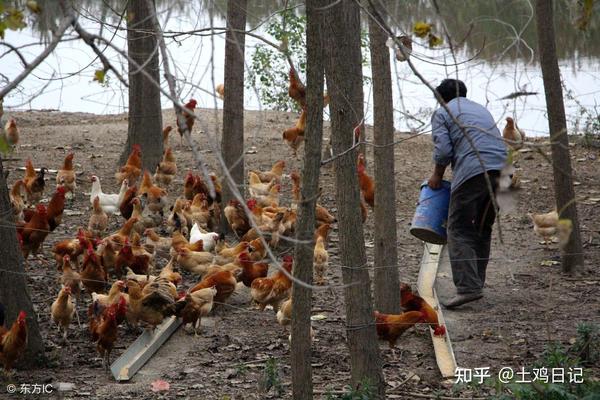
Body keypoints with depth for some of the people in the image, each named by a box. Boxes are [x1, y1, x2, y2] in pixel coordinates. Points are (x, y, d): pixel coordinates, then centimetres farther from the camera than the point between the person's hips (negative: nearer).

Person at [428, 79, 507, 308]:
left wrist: (437, 176, 12)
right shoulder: (481, 109, 30)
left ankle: (468, 287, -18)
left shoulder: (442, 113, 10)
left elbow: (443, 150, -3)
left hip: (472, 171, -6)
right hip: (501, 168, 6)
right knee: (483, 229, 17)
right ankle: (476, 283, 20)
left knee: (459, 231, -5)